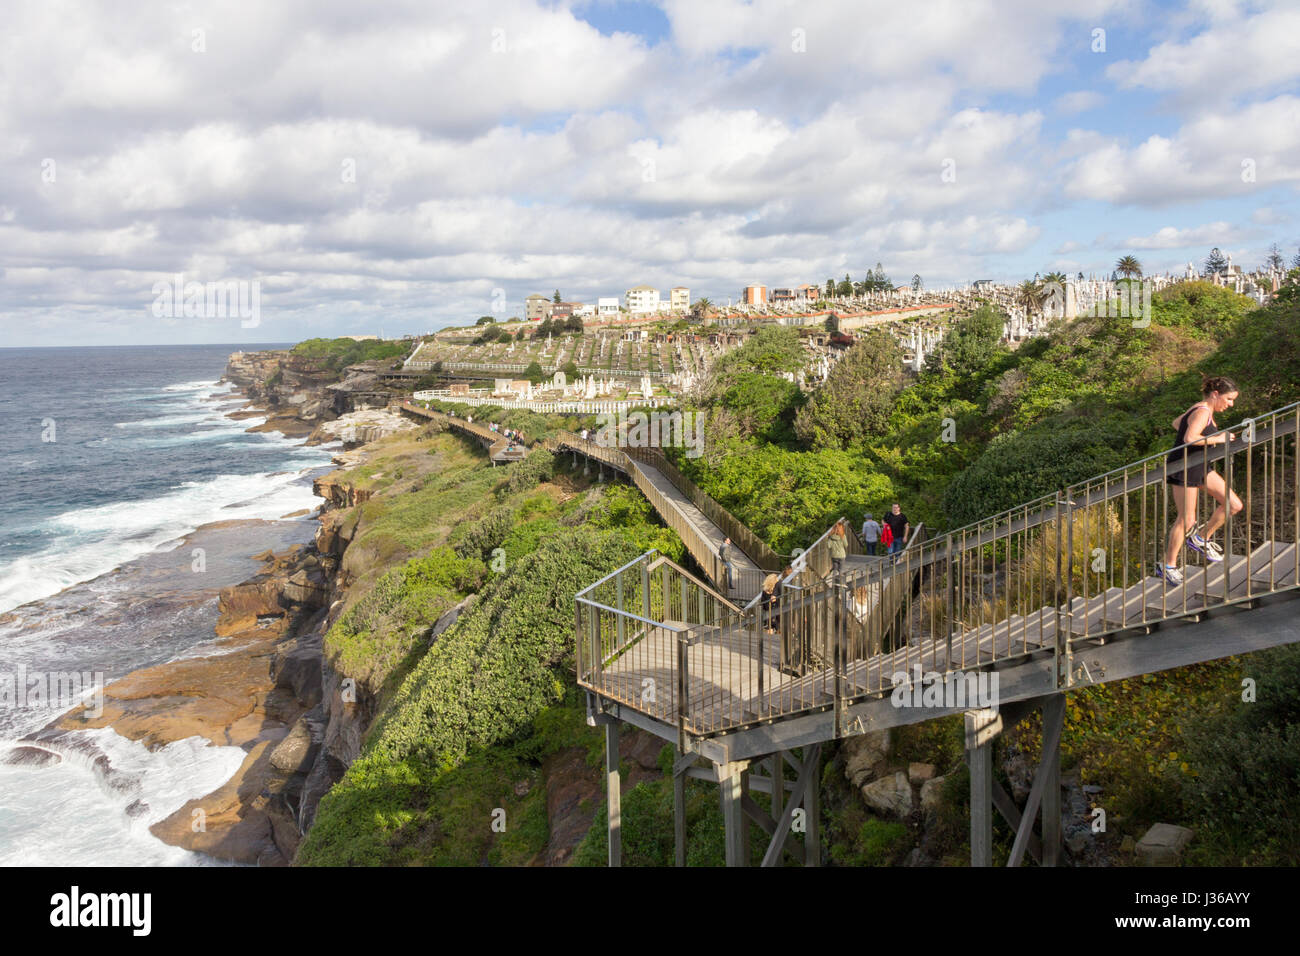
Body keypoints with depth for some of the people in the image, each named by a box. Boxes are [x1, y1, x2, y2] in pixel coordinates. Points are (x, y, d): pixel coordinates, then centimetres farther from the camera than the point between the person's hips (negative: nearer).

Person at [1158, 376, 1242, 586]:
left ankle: (1201, 540, 24)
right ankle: (1168, 567, 8)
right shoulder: (1202, 412, -19)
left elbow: (1176, 422, 26)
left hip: (1200, 466, 10)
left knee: (1234, 505, 7)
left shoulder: (1204, 410, 11)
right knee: (1186, 520, -4)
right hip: (1183, 468, -10)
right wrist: (1217, 439, -23)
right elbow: (1189, 438, -34)